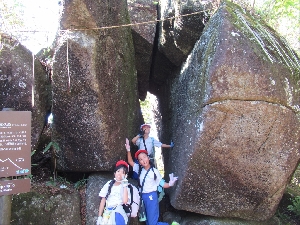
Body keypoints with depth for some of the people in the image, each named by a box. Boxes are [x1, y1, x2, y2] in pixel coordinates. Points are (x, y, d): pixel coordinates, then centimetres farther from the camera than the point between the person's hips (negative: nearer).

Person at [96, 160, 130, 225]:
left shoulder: (126, 185, 2)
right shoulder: (109, 184, 10)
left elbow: (125, 201, -13)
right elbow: (103, 200, 10)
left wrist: (124, 186, -11)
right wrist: (99, 216, 6)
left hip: (119, 213, -2)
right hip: (107, 212, 2)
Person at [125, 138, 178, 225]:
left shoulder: (154, 171, -10)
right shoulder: (140, 169, 4)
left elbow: (163, 184, -8)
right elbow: (130, 162, 7)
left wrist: (170, 184, -29)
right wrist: (128, 150, -3)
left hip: (151, 196, -6)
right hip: (142, 196, 6)